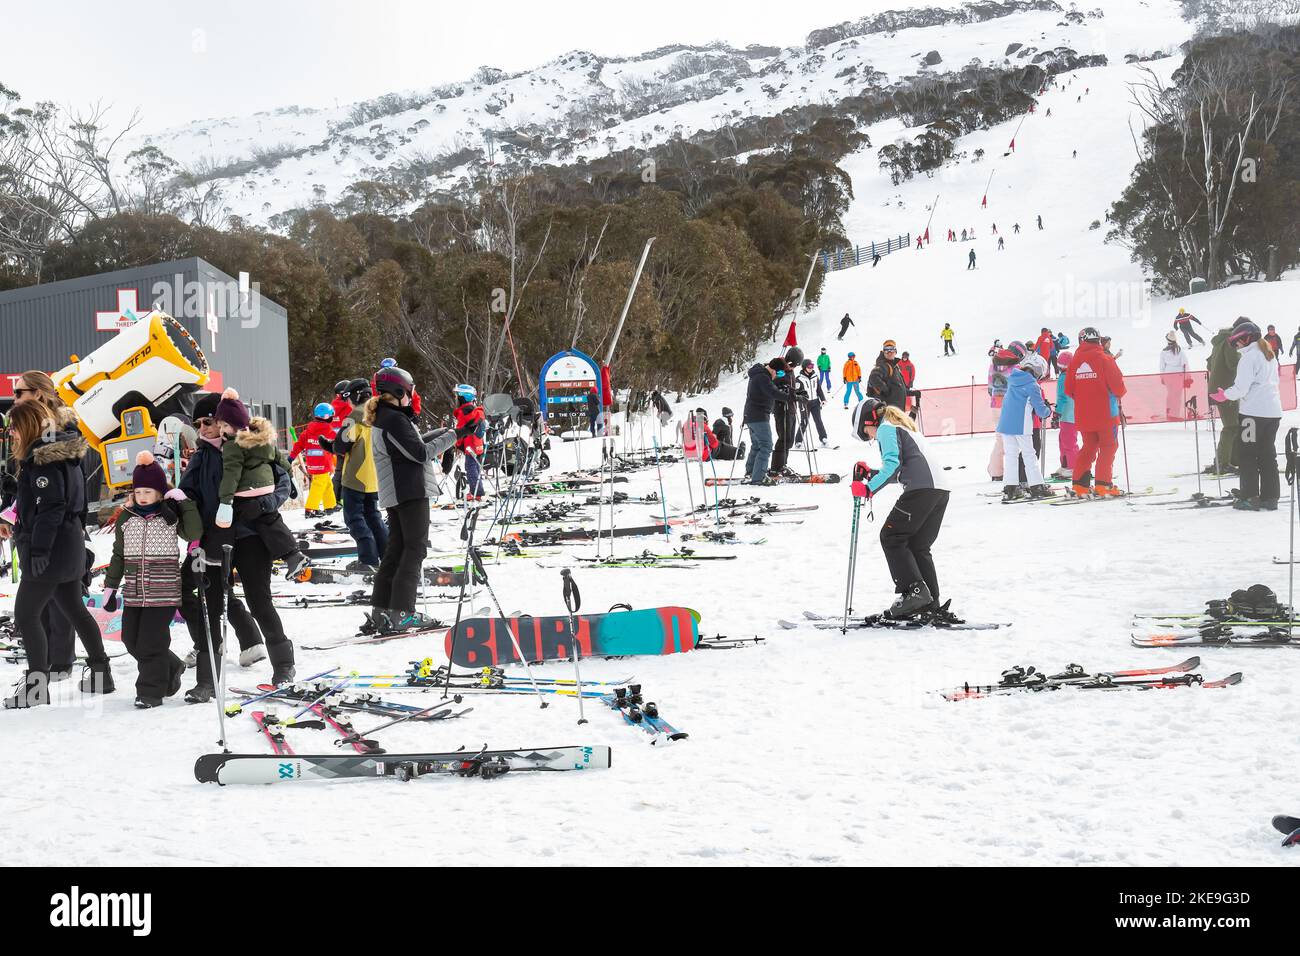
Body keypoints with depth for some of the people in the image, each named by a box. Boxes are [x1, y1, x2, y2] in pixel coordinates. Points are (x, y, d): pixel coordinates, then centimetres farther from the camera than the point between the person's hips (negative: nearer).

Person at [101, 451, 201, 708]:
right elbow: (119, 555, 13)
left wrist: (184, 502, -18)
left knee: (151, 642, -8)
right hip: (133, 592, 5)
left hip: (163, 591, -5)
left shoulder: (171, 515, -2)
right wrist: (110, 586, 11)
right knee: (131, 640, 9)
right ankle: (171, 668, 31)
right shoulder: (126, 518, 8)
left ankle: (151, 692, 4)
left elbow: (194, 533, -17)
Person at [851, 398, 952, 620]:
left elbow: (892, 462, -12)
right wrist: (875, 475, 25)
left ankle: (914, 590, -12)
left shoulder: (885, 429, 3)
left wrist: (870, 488, -10)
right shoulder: (904, 427, 31)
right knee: (918, 546, 14)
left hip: (921, 488, -9)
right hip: (941, 488, 9)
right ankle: (931, 604, 8)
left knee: (891, 537, 0)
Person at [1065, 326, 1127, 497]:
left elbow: (1068, 389, 5)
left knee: (1088, 447, 16)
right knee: (1108, 446, 6)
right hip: (1104, 413, -4)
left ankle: (1079, 484, 9)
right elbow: (1117, 383, -11)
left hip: (1082, 415, 5)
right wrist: (1120, 394, 11)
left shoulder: (1075, 361, 4)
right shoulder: (1103, 358, -8)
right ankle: (1103, 485, -3)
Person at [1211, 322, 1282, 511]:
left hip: (1253, 411, -8)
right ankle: (1270, 498, 10)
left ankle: (1249, 497, -2)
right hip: (1273, 412, 8)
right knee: (1268, 454, 11)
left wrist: (1224, 395, 3)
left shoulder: (1249, 357, -11)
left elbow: (1241, 388, -15)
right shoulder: (1270, 355, 16)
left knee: (1248, 454, 0)